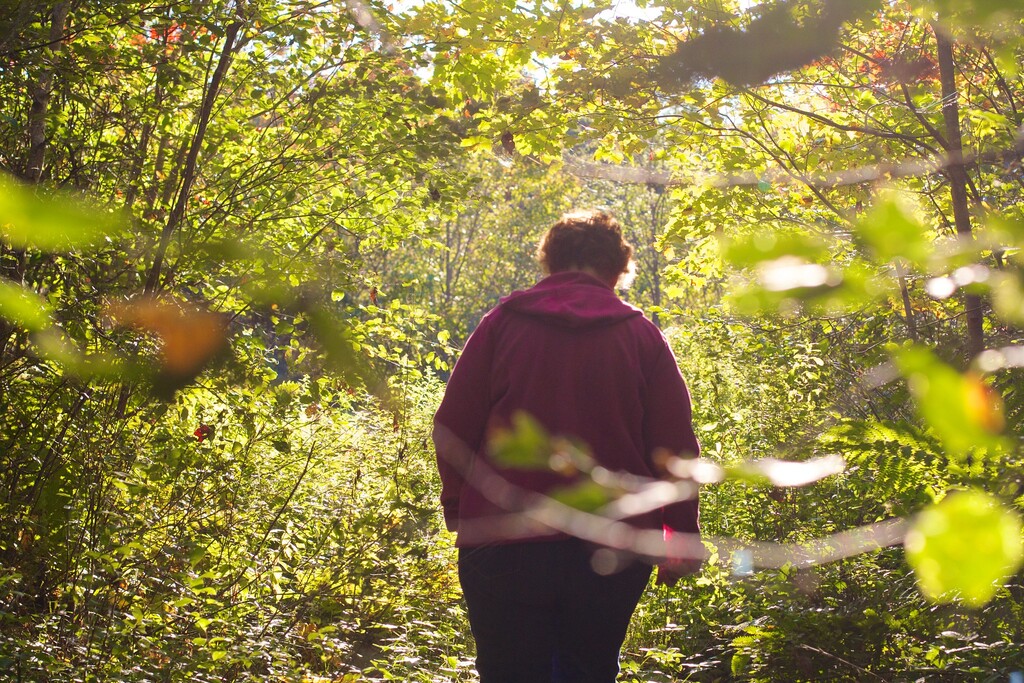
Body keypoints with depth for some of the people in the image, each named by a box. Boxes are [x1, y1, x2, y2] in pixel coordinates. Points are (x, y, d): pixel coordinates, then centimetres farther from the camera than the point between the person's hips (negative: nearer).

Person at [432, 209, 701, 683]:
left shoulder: (502, 324, 3)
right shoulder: (641, 334, 4)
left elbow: (452, 431, 2)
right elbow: (675, 448, 2)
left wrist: (459, 510, 15)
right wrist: (683, 536, 11)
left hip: (504, 546, -1)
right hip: (612, 554, 1)